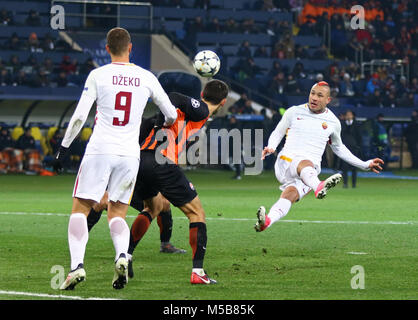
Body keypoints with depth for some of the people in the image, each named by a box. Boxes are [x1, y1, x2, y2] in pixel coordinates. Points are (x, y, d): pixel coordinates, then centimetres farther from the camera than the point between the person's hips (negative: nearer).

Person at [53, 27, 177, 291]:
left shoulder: (98, 75, -1)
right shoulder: (146, 78, 6)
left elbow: (79, 116, -5)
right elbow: (171, 115, 16)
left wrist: (64, 147, 4)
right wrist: (165, 125, 40)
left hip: (100, 151, -2)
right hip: (129, 155, 3)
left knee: (80, 209, 4)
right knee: (117, 213, 13)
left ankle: (77, 264, -15)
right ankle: (122, 256, -15)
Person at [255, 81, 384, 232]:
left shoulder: (333, 122, 14)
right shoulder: (294, 112, 11)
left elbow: (339, 148, 29)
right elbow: (277, 134, 20)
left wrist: (365, 164, 28)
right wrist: (270, 148, -3)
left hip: (310, 171, 2)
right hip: (286, 163, -2)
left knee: (290, 194, -29)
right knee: (305, 163, -39)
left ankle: (268, 220, -53)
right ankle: (318, 187, -72)